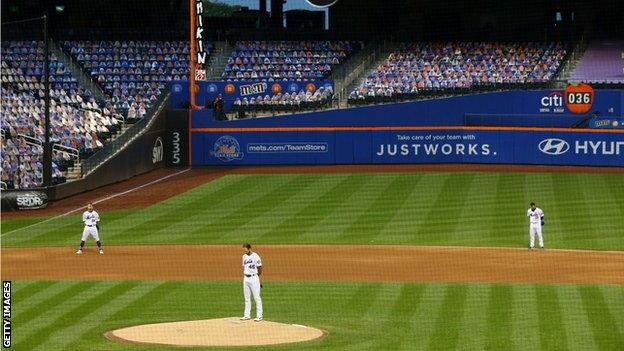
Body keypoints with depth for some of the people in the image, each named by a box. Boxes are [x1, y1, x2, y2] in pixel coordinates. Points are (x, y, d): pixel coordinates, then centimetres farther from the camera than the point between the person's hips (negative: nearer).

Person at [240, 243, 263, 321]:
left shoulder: (255, 256, -10)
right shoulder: (244, 256, 11)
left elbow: (260, 268, -5)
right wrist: (243, 278, 13)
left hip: (254, 278, -7)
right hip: (246, 278, 7)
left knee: (257, 297, -5)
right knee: (247, 298, 10)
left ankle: (259, 316, -3)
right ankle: (247, 315, 16)